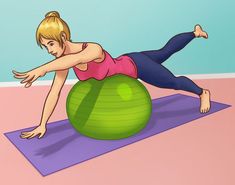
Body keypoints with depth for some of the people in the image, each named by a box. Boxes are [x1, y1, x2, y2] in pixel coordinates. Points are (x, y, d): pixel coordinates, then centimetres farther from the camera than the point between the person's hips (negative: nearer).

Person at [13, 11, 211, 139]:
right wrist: (42, 124, -21)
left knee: (174, 82, 13)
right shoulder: (63, 59, -18)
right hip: (124, 64, 7)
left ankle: (203, 92, 45)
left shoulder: (93, 49, -40)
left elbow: (78, 59, -65)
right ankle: (195, 32, 54)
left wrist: (42, 69, -78)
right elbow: (54, 92, -18)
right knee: (165, 51, 28)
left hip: (136, 65, -7)